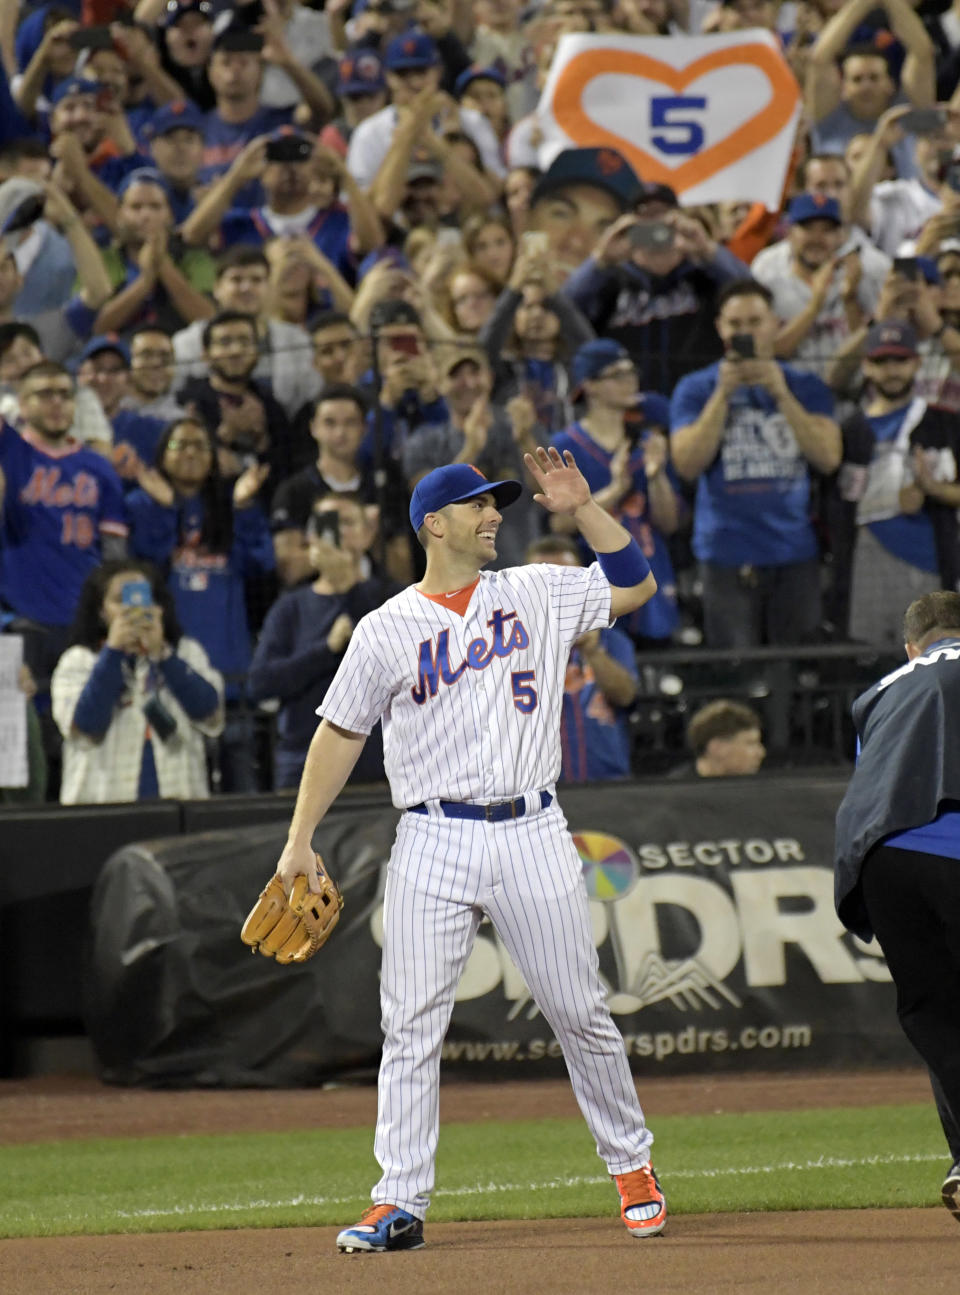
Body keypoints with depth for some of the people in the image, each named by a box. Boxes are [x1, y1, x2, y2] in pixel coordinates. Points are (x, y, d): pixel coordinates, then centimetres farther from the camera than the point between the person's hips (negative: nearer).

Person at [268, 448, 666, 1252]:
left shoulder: (537, 594, 10)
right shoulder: (388, 628, 4)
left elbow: (635, 585, 11)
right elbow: (341, 733, 8)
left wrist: (581, 508, 2)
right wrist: (300, 840, 3)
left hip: (532, 834, 1)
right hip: (434, 844, -1)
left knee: (580, 1013, 5)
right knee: (411, 1027, -5)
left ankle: (632, 1166, 20)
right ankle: (400, 1202, -3)